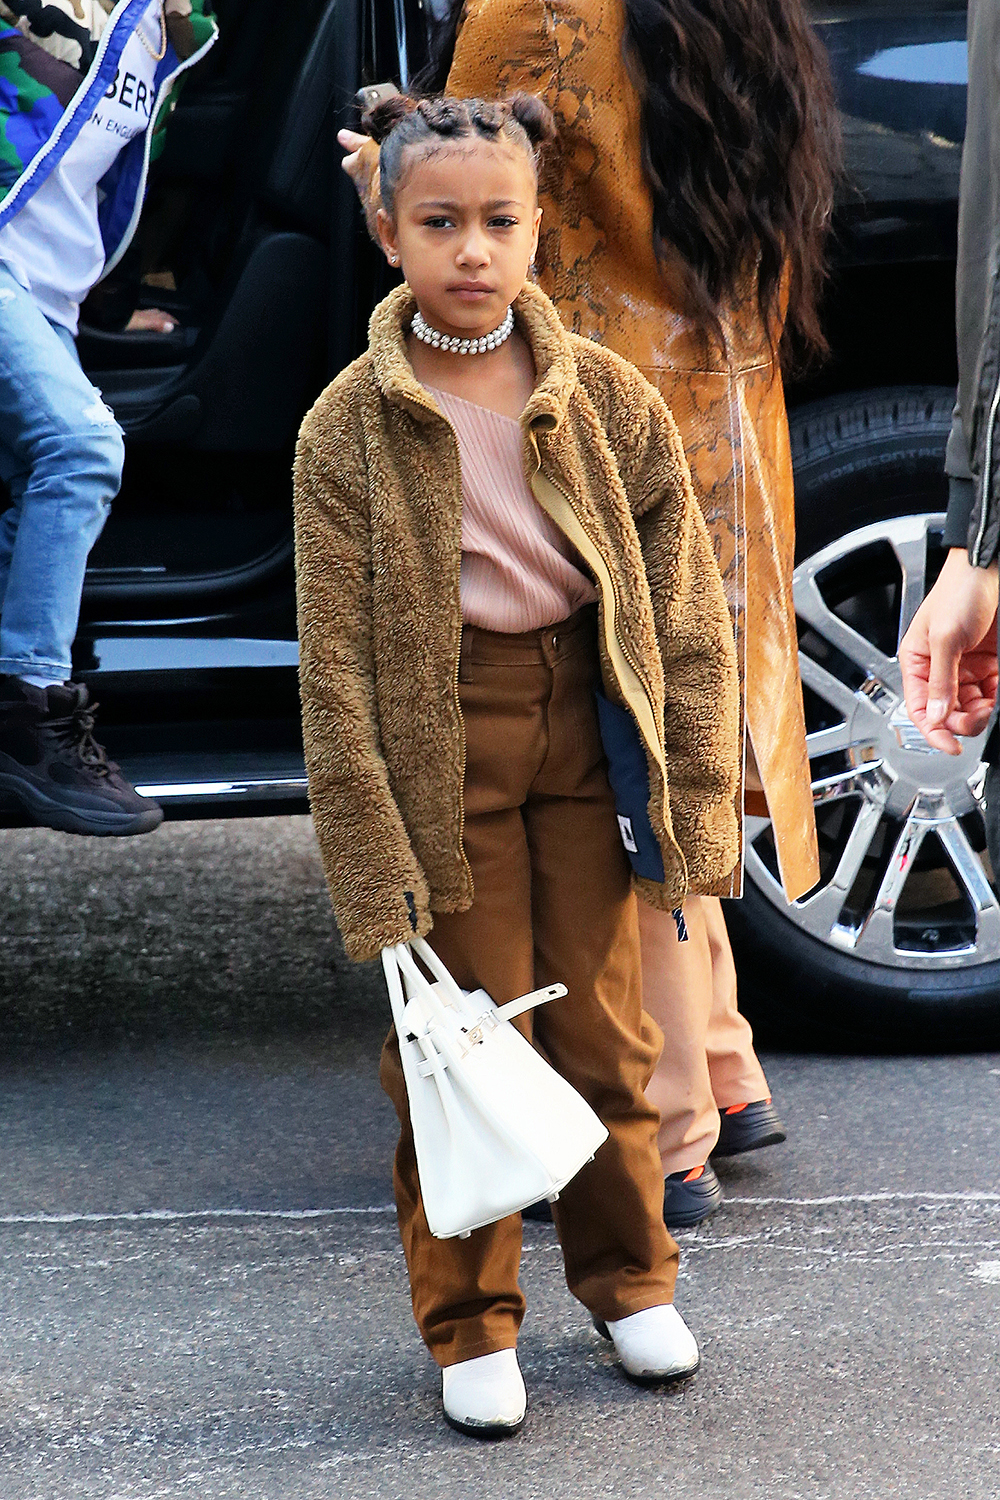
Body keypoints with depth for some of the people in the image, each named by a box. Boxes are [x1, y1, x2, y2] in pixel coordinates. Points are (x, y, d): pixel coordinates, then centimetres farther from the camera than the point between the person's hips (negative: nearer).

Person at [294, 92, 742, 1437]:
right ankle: (470, 1325, 20)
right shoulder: (350, 427, -9)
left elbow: (687, 609, 2)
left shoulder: (609, 399, -3)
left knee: (606, 1027, 11)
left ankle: (629, 1277, 32)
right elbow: (336, 668, -9)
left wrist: (699, 796, -3)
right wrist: (373, 871, -13)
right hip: (441, 741, -2)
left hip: (587, 723, 2)